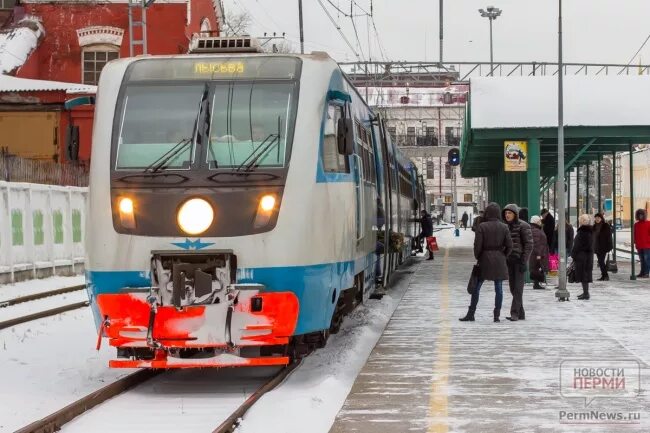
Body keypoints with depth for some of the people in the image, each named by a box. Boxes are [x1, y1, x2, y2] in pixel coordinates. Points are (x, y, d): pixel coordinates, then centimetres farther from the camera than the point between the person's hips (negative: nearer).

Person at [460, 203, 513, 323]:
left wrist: (477, 257, 6)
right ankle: (497, 315, 4)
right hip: (499, 261, 2)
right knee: (498, 288, 5)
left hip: (485, 259, -2)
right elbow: (509, 245, -2)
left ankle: (471, 314, 10)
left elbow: (477, 245, -10)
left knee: (476, 287, 7)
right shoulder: (504, 227, -1)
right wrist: (503, 256, 12)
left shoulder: (481, 226, -8)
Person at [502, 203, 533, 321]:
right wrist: (504, 261, 14)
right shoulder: (507, 227, 13)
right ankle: (521, 314, 13)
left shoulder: (523, 226, -8)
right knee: (513, 288, 7)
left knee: (518, 288, -11)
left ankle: (515, 313, -14)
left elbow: (529, 244, -12)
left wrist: (524, 261, -18)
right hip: (510, 261, 8)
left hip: (520, 260, -8)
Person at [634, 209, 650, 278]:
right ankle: (642, 273, 16)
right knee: (642, 260, 11)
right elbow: (635, 235, 16)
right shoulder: (636, 225, 12)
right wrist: (635, 242, 8)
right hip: (639, 246, 5)